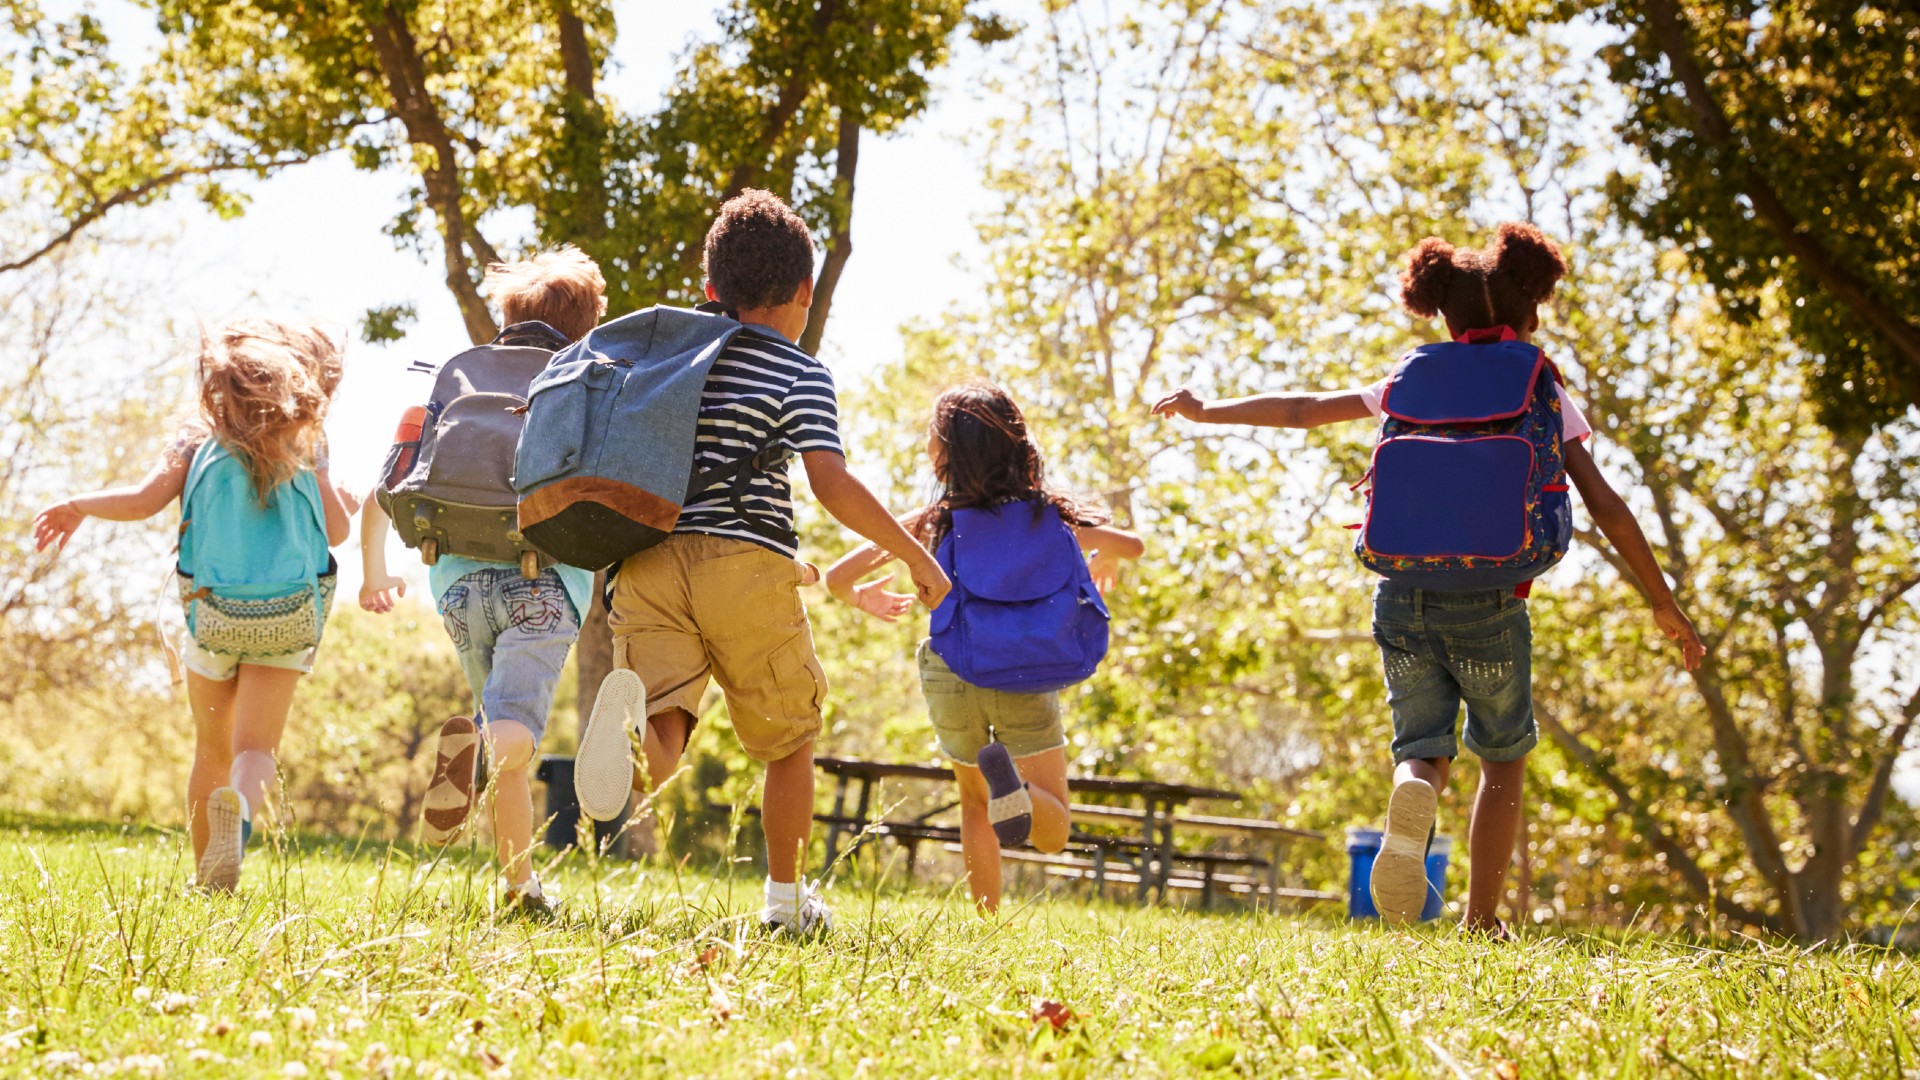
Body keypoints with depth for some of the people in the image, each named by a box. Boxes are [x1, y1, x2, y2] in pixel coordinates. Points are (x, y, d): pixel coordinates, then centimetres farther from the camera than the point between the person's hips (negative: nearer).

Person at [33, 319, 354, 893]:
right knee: (256, 750, -7)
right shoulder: (304, 449, 3)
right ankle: (241, 807, -42)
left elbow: (143, 501, -10)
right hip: (287, 616, -1)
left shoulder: (198, 442, 2)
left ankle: (206, 880, 23)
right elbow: (337, 529, 3)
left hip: (213, 613, 1)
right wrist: (345, 502, 26)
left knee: (212, 751, 18)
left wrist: (75, 506, 4)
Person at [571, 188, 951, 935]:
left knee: (663, 748, -9)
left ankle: (630, 714, -44)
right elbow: (832, 484, -9)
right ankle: (785, 895, 24)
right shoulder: (800, 375, 1)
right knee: (790, 739, 17)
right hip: (747, 564, -3)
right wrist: (916, 557, -2)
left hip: (649, 558, 3)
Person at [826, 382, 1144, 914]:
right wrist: (1100, 565, 34)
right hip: (1025, 673, -1)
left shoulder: (931, 522, 0)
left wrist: (863, 599, 25)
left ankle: (987, 921, 14)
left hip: (951, 676, 1)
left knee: (975, 803, 26)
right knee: (1054, 831, 3)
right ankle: (1011, 779, -29)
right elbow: (1130, 546, 11)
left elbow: (837, 577, 0)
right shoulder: (1044, 513, 2)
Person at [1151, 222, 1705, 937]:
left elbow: (1301, 410, 15)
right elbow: (1606, 508, 0)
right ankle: (1481, 920, 16)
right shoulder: (1543, 395, 5)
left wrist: (1208, 412, 30)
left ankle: (1414, 796, -26)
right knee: (1503, 757, 19)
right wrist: (1665, 605, 6)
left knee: (1422, 745, 12)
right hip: (1488, 603, -2)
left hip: (1403, 595, 2)